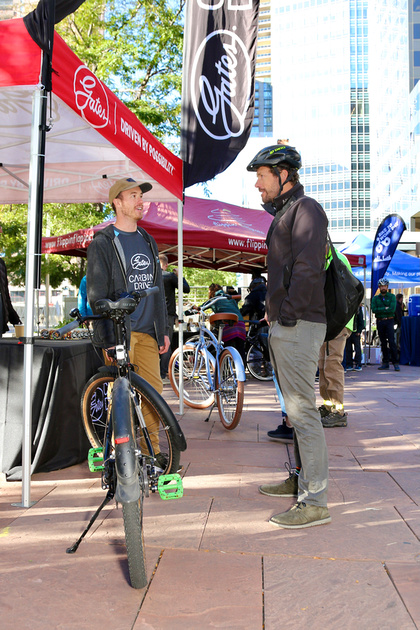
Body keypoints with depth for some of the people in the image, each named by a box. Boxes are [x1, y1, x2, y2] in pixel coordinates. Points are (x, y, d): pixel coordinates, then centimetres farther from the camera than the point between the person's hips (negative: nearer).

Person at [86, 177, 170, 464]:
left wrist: (164, 330, 15)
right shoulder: (103, 243, -1)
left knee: (154, 389, 4)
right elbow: (96, 296, -7)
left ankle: (152, 449, 18)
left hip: (147, 332, 5)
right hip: (119, 333, -5)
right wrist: (108, 339, -14)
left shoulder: (148, 241, 18)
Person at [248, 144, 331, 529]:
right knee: (296, 408, 16)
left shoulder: (305, 208, -8)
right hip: (284, 325, 10)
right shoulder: (284, 212, 23)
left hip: (298, 326, -10)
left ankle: (315, 503, 0)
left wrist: (288, 314, -19)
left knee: (302, 410, -8)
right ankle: (301, 479, 29)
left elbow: (307, 269, -20)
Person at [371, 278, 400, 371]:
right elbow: (373, 310, -4)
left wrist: (380, 310, -8)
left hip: (389, 321, -3)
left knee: (391, 341, -10)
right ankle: (385, 363, 13)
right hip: (379, 322, 3)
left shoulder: (392, 296, 4)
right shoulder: (375, 298, 11)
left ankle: (395, 363, -7)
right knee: (383, 343, 7)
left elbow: (392, 309, -10)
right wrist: (385, 308, -10)